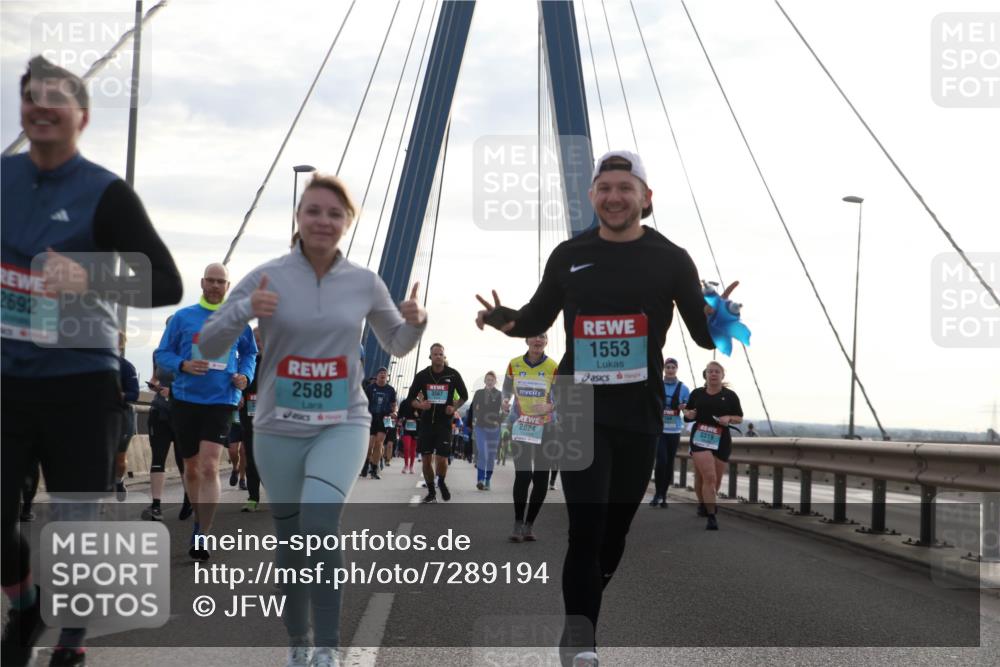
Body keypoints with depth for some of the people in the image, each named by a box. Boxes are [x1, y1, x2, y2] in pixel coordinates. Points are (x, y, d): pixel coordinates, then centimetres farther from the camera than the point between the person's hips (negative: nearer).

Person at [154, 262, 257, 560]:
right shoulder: (182, 317, 3)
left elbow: (249, 352, 20)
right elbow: (162, 354, 4)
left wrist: (245, 375, 0)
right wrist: (183, 365, -16)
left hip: (221, 401, -1)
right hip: (185, 400, 2)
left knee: (209, 466, -16)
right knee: (191, 468, 13)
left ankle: (201, 537, -15)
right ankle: (200, 519, 36)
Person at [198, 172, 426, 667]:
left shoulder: (365, 283, 0)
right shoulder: (268, 277, -5)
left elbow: (397, 345, 14)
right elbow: (209, 346, -4)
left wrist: (414, 321, -8)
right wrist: (246, 310, -23)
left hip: (343, 424, -1)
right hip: (278, 429, 1)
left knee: (319, 525, -23)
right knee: (290, 541, 10)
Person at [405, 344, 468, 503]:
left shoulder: (453, 375, -1)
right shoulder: (422, 376, 1)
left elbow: (464, 396, 11)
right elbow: (410, 398, 8)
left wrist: (454, 408, -6)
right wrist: (420, 405, -13)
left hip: (444, 422, -2)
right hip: (426, 421, 2)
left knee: (441, 459, -10)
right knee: (426, 459, 3)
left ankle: (441, 482, 23)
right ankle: (431, 492, 20)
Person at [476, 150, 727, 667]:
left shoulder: (671, 260, 1)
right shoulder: (569, 256, 5)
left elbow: (705, 334, 1)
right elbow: (539, 318, 16)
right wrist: (507, 320, -5)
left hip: (640, 416, 1)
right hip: (580, 410, -1)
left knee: (614, 528, 12)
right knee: (586, 523, -12)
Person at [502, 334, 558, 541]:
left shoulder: (553, 368, -5)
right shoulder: (514, 365, 1)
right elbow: (507, 390, 14)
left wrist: (549, 407, -22)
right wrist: (505, 400, -8)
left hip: (545, 428, 0)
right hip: (520, 426, 0)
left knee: (541, 478, 4)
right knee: (522, 474, -11)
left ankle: (530, 524, 16)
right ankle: (518, 523, -1)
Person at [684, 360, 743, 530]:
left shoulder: (730, 395, 3)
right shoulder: (697, 393, 6)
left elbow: (739, 418, 7)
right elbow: (687, 411, 17)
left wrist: (729, 419, -13)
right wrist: (688, 414, -5)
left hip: (721, 440, 1)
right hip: (700, 438, -1)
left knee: (715, 480, 10)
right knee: (709, 477, -16)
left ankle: (704, 504, 40)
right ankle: (711, 517, -13)